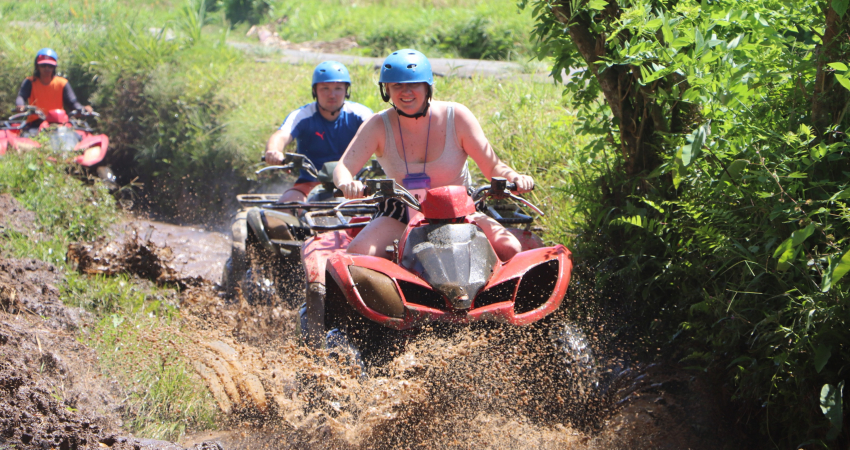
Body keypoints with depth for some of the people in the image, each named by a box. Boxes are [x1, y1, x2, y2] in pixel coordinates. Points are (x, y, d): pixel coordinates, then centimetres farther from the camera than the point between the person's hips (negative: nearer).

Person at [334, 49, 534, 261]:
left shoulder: (456, 116, -9)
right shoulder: (379, 126, -8)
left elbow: (493, 166, -7)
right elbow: (343, 168, -16)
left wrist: (515, 178, -30)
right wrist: (347, 184, -41)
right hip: (401, 213, 0)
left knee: (510, 248, -24)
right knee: (357, 252, -27)